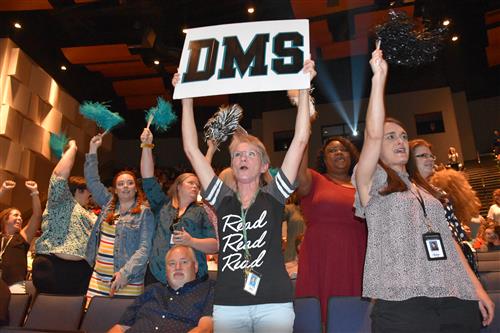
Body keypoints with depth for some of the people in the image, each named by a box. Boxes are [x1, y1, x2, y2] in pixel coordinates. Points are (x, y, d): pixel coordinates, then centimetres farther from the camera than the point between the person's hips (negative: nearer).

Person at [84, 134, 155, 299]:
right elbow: (93, 181, 18)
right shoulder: (109, 204, 13)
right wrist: (93, 149, 16)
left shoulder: (144, 213, -4)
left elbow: (145, 248, -10)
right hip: (98, 278, 5)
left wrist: (125, 273, -20)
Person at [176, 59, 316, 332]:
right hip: (227, 306, 2)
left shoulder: (273, 196, 1)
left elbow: (300, 140, -4)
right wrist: (186, 97, 5)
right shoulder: (223, 199, 6)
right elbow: (191, 149, 4)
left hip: (274, 304, -1)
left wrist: (304, 87, -5)